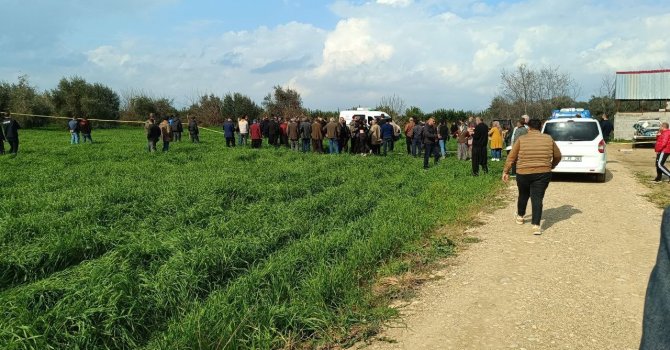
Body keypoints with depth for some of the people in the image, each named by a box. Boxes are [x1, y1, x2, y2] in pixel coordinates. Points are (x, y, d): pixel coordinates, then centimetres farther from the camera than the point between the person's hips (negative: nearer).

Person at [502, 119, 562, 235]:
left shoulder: (521, 139, -1)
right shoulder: (548, 139, 5)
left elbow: (511, 157, -2)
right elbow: (558, 156, 14)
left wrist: (506, 171, 5)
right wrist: (551, 166, 30)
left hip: (523, 173, 0)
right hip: (543, 173, 0)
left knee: (523, 195, 21)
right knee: (537, 198, 0)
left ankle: (520, 216, 38)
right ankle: (536, 225, -10)